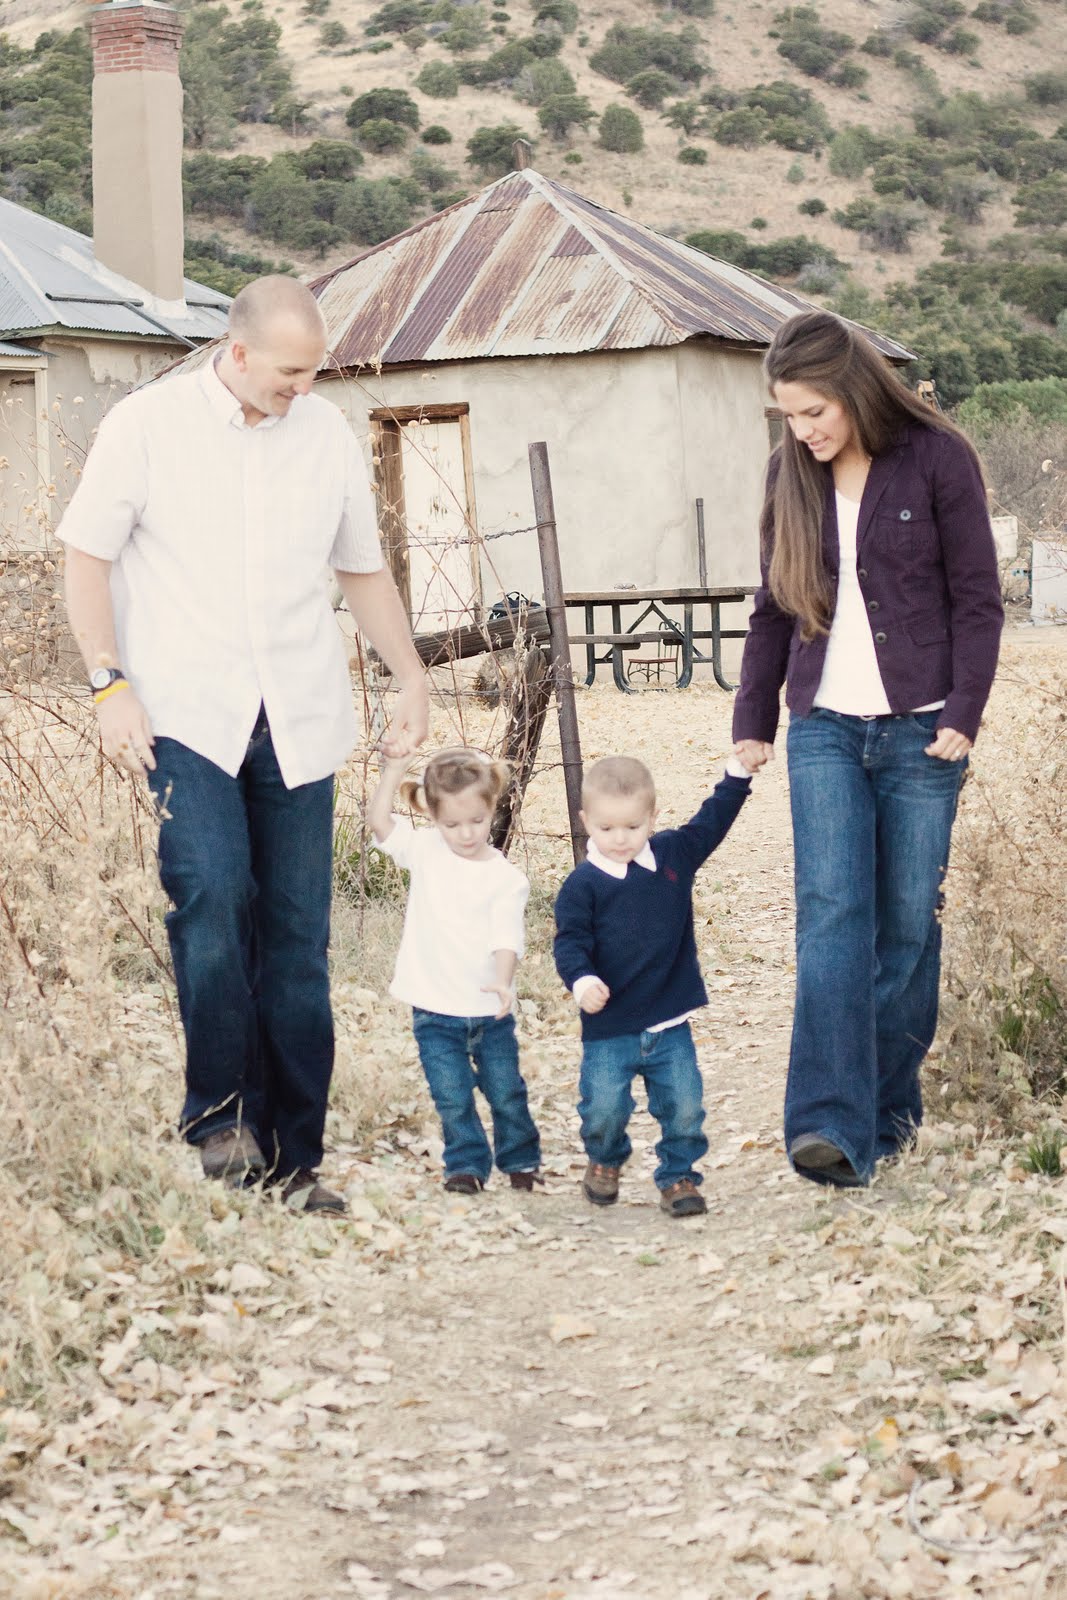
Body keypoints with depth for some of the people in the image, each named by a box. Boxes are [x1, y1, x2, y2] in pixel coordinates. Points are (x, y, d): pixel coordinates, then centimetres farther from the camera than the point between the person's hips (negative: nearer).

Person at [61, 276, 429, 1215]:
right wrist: (110, 684, -8)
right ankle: (224, 1109, -4)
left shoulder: (328, 435, 10)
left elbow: (364, 570, 22)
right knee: (213, 901, -21)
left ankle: (293, 1154, 9)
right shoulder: (148, 425, -1)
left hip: (299, 721, 3)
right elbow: (87, 555, 2)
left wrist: (413, 677, 16)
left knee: (298, 937, 2)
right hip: (187, 715, -3)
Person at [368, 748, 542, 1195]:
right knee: (452, 1098, 2)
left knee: (506, 1092, 11)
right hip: (435, 1010, 1)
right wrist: (396, 764, -20)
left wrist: (502, 981, -33)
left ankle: (520, 1159, 30)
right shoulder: (424, 850, -2)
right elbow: (378, 819, -12)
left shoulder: (505, 877, -7)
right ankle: (466, 1164, 19)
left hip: (489, 1010, 0)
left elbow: (506, 935, -15)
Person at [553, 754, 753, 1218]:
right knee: (604, 1108, -3)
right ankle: (604, 1162, 28)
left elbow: (711, 822, 17)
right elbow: (570, 940, -12)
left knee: (685, 1106, -1)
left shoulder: (674, 853, 5)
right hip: (609, 1027, -3)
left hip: (670, 1022, 3)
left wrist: (737, 774, 10)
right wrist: (582, 979, -30)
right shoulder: (583, 884, -8)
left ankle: (678, 1176, 18)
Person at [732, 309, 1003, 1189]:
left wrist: (963, 715, -10)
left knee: (909, 925, 3)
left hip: (919, 728, -2)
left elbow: (977, 597, -3)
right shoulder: (792, 473, 7)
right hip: (825, 728, 2)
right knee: (832, 916, -10)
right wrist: (752, 720, 10)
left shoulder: (937, 457, -4)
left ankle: (893, 1105, 19)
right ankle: (831, 1123, -17)